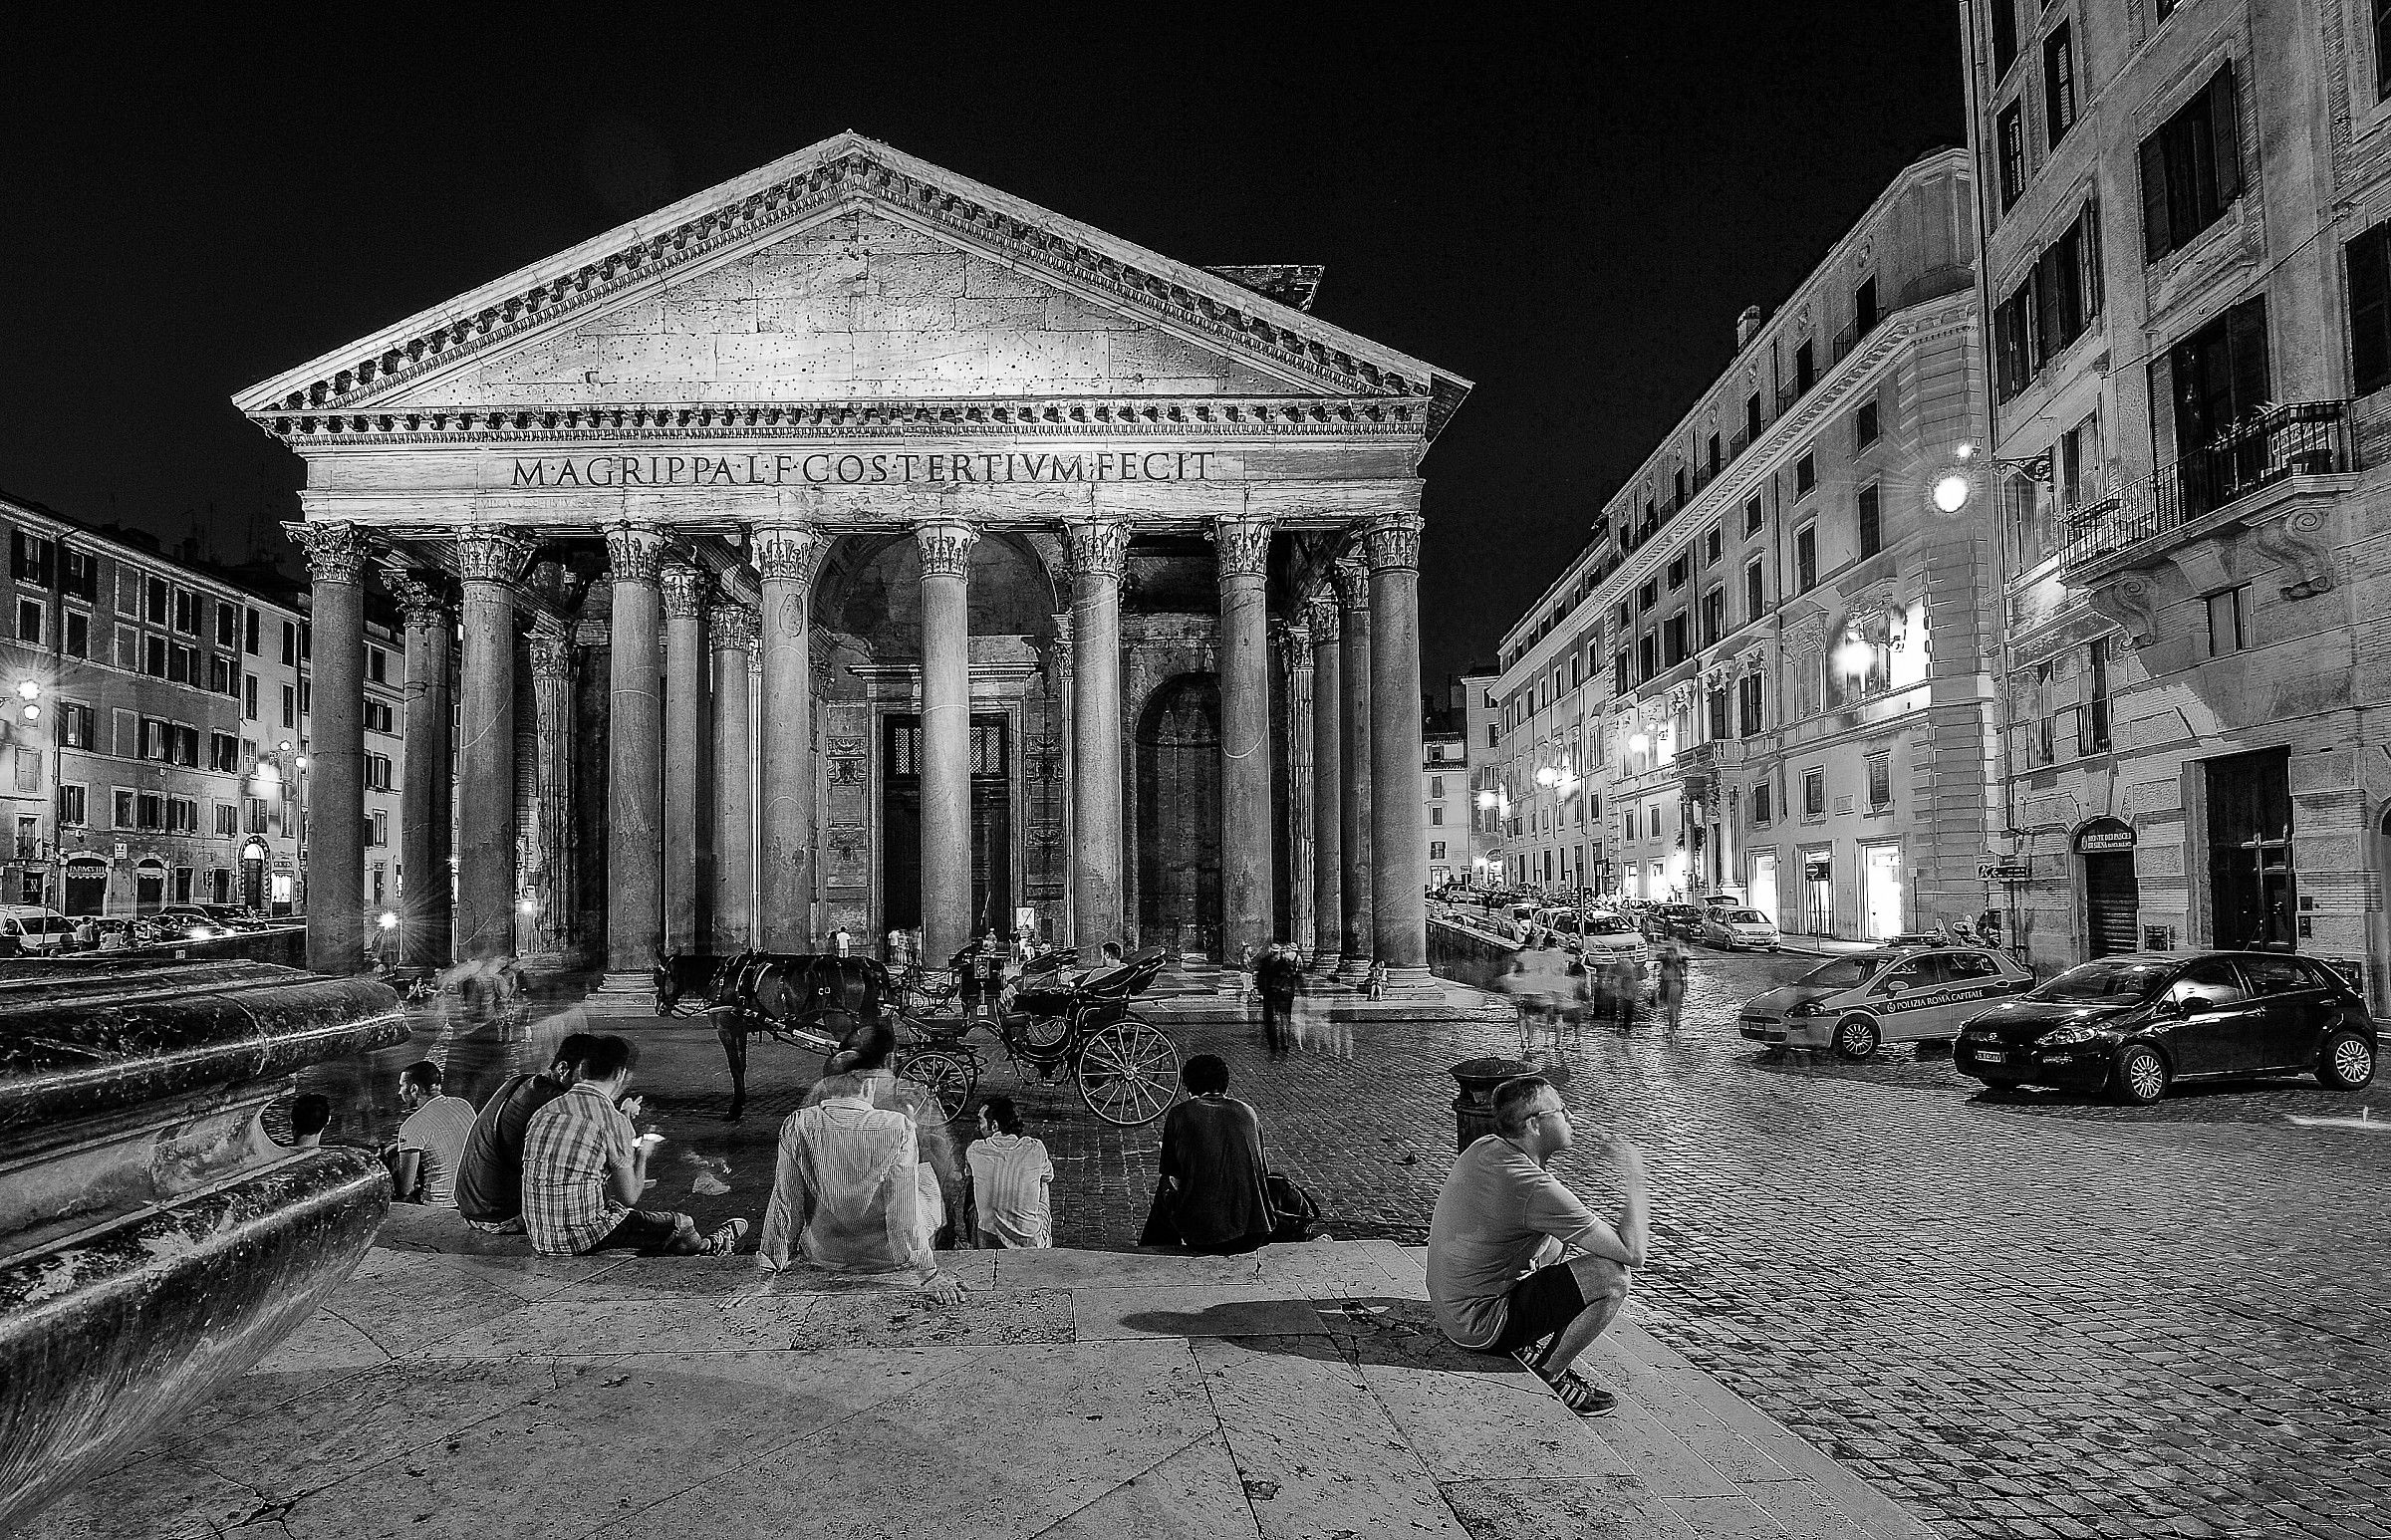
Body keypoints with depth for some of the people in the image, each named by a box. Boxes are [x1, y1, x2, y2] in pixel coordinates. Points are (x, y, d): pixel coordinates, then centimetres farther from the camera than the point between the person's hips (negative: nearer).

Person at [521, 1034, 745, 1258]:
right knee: (682, 1224, 15)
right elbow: (628, 1197, -10)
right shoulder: (613, 1120, -17)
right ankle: (709, 1247, 47)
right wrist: (642, 1155, 8)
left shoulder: (543, 1112, 2)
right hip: (587, 1237, -7)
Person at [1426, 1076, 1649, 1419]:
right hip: (1481, 1325, -9)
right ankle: (1551, 1373, -1)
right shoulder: (1536, 1189, -28)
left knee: (1569, 1250, 23)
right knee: (1612, 1277, -19)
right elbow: (1633, 1254, -23)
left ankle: (1521, 1344, 14)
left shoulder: (1485, 1147, -1)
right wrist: (1634, 1181, -12)